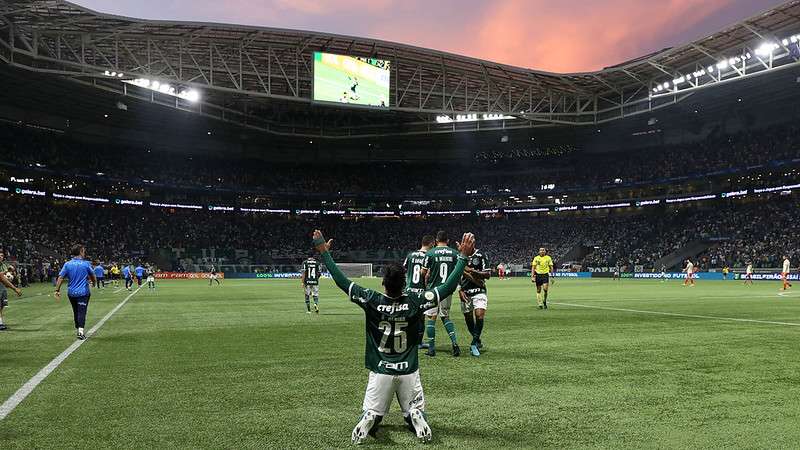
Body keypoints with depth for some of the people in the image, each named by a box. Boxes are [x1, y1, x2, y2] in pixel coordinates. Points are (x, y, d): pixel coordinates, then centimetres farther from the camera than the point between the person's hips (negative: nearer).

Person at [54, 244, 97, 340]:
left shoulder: (67, 264, 1)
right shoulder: (86, 264, -4)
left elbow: (60, 278, -3)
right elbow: (93, 277, 9)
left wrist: (57, 290, 2)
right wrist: (94, 282, 30)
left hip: (71, 292, 4)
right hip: (83, 292, -3)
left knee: (76, 312, 16)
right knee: (82, 311, -6)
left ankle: (78, 330, 26)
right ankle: (80, 331, -21)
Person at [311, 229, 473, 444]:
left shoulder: (371, 300, -15)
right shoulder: (415, 301, -15)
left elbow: (342, 281, -9)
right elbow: (449, 287, -11)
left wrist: (324, 253, -2)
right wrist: (463, 256, -7)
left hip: (380, 372, 0)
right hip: (409, 372, 0)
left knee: (371, 413, 17)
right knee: (415, 412, 19)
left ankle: (368, 419, -18)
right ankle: (416, 418, -17)